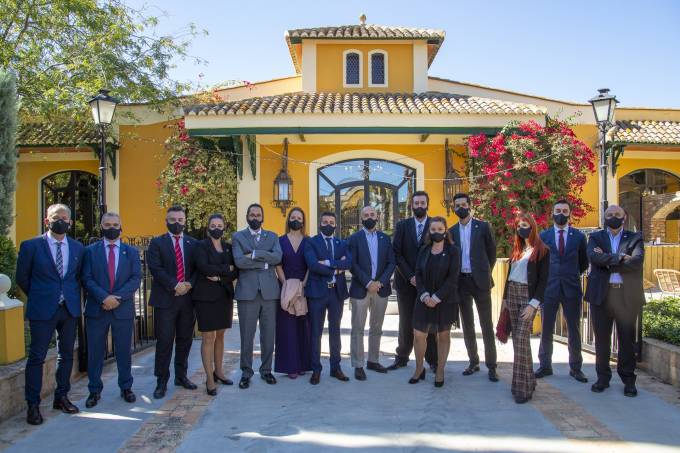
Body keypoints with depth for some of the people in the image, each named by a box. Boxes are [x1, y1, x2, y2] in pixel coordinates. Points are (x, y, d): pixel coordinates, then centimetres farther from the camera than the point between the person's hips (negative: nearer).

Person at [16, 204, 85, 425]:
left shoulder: (78, 248, 7)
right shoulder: (31, 246, -3)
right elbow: (22, 277, 3)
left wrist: (73, 296, 7)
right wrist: (38, 297, 5)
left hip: (70, 308, 4)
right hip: (42, 309, -4)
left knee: (66, 355, 11)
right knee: (37, 357, 1)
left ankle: (61, 397, 24)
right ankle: (33, 405, 10)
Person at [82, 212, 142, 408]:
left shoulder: (131, 252, 8)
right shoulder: (90, 251, 4)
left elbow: (136, 278, -1)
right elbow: (87, 279, -4)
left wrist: (118, 297, -14)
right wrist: (104, 297, -18)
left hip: (123, 309, 1)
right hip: (96, 309, 0)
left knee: (124, 351, 9)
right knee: (95, 352, 6)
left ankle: (126, 387, 22)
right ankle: (94, 390, 19)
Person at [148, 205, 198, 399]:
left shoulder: (193, 243, 12)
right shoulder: (157, 243, 3)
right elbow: (155, 268, -8)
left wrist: (189, 284, -10)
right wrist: (175, 285, -16)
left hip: (187, 297, 3)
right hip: (165, 298, -3)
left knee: (185, 340, 10)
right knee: (164, 341, -1)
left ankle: (181, 376, 24)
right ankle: (162, 381, 8)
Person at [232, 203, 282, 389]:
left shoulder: (272, 237, 13)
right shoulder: (237, 237, 7)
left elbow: (278, 257, -7)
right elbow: (239, 261, -10)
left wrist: (254, 254, -13)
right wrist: (265, 262, -8)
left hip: (269, 291, 2)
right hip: (247, 292, -2)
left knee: (268, 335, 7)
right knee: (246, 336, 2)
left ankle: (266, 370, 22)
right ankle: (246, 372, 16)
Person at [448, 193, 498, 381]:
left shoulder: (483, 226, 0)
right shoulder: (452, 231, 9)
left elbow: (492, 252, 3)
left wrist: (485, 273, 3)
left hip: (480, 281, -3)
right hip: (461, 281, 3)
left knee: (487, 325, 0)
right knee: (467, 325, 9)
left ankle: (491, 366, 5)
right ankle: (473, 362, 20)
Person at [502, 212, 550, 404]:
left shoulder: (542, 250, -4)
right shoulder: (517, 249, 15)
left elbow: (543, 280, -8)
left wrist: (534, 304, -16)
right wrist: (505, 298, 12)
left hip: (528, 295, -6)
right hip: (512, 293, 6)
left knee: (522, 338, -13)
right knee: (517, 338, 7)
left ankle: (523, 386, -7)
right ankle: (526, 379, 18)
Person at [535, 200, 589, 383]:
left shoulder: (579, 236, 4)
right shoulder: (543, 236, 4)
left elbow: (584, 262, 12)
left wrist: (572, 275, 11)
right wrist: (548, 275, 7)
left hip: (571, 288, 0)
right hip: (549, 287, 0)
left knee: (574, 330, 7)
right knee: (546, 330, 6)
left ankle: (575, 367, 19)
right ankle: (545, 365, 17)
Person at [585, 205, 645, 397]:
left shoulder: (635, 238, 8)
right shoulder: (595, 237, 10)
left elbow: (637, 262, -11)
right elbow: (594, 257, -10)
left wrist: (607, 261, -10)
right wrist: (619, 258, -13)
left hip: (627, 295, -1)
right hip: (602, 294, 1)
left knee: (627, 338, 4)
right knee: (602, 337, 6)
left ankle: (628, 379, 16)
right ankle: (603, 377, 17)